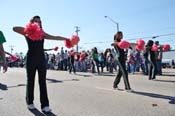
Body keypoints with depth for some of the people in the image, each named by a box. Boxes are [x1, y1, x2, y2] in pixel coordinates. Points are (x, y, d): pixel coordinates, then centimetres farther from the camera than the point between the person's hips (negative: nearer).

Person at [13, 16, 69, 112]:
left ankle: (45, 105, 0)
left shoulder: (43, 34, 11)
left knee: (42, 81, -1)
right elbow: (14, 28, -10)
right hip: (31, 58, -2)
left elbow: (55, 37, 9)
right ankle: (30, 102, 23)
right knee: (30, 80, 7)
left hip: (41, 58, 2)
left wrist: (67, 39, 4)